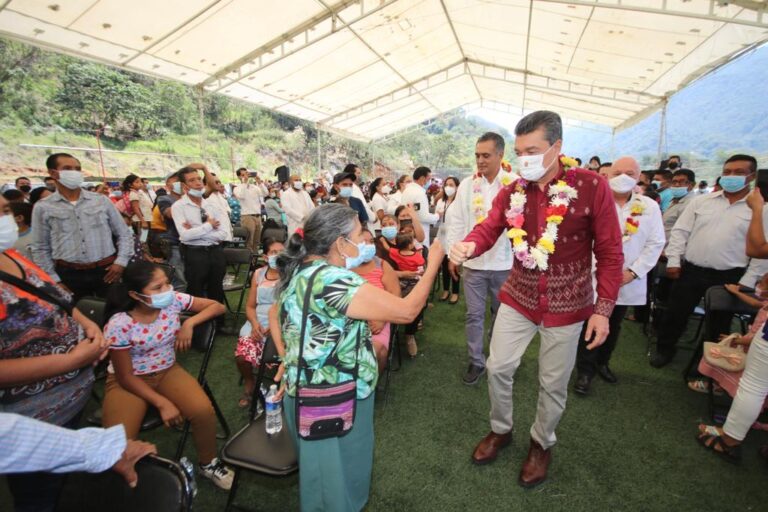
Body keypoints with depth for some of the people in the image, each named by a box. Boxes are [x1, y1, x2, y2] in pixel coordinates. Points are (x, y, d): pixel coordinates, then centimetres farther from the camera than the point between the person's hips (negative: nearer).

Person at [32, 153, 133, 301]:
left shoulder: (101, 201, 5)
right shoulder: (43, 208, 3)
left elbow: (124, 234, 8)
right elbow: (40, 249, 7)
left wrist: (121, 262, -4)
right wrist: (54, 280, 0)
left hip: (106, 271, 1)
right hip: (69, 275, 0)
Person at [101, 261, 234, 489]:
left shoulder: (174, 300, -17)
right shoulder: (119, 325, -23)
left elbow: (217, 306, -7)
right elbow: (125, 376, -15)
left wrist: (189, 323, -24)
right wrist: (162, 403, -20)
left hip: (167, 371, 2)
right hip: (128, 380, -2)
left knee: (203, 410, -21)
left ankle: (208, 464, 8)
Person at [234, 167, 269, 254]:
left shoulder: (254, 187, 14)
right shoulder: (237, 188, 1)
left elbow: (265, 194, 0)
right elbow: (240, 196, -22)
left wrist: (259, 182, -9)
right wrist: (245, 182, -17)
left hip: (258, 216, 5)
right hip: (247, 216, -5)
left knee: (256, 241, 11)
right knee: (248, 242, -5)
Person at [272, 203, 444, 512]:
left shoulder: (298, 271, 0)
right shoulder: (334, 280, -28)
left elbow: (276, 318, 15)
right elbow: (406, 311, -25)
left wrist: (289, 361, 12)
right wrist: (433, 264, -14)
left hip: (306, 393, 9)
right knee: (338, 482, 17)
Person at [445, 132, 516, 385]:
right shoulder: (467, 185, 2)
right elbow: (456, 222, 5)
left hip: (504, 262, -1)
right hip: (472, 261, 1)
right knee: (474, 314, 9)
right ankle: (475, 361, 24)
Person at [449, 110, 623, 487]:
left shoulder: (592, 187, -13)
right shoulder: (511, 192, -2)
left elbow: (610, 253, -10)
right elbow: (487, 230, -8)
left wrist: (603, 308, -12)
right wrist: (467, 247, -32)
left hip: (567, 305, -3)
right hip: (518, 298, 3)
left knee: (553, 383, 13)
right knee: (498, 367, 10)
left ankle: (542, 443, 40)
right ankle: (500, 430, 38)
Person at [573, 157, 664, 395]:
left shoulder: (649, 207, 3)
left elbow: (655, 243, 1)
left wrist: (633, 272, -8)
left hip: (627, 281, 3)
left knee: (613, 327, 17)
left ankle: (602, 363, 37)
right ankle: (585, 371, 15)